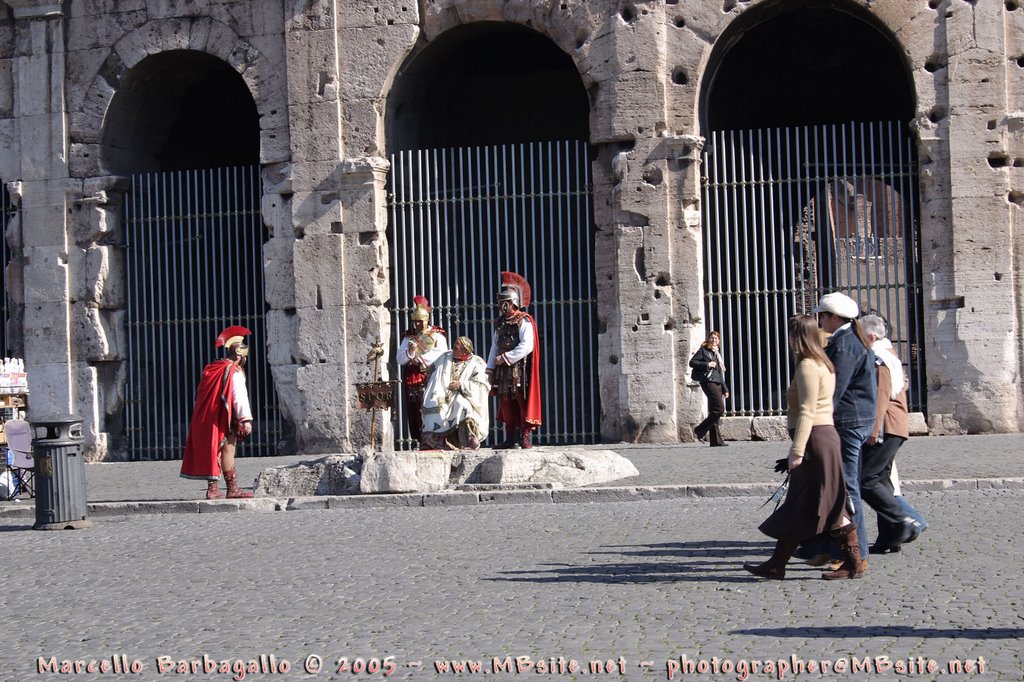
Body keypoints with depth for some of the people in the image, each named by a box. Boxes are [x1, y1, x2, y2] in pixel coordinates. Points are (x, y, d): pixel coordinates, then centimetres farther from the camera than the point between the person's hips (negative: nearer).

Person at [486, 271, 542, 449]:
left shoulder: (524, 322, -9)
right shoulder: (500, 323, 14)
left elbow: (526, 346, -19)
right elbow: (495, 347, 15)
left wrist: (505, 358, -18)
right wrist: (490, 369, 7)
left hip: (520, 369, -7)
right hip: (503, 371, 7)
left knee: (523, 404, -6)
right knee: (506, 405, 8)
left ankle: (526, 438, -5)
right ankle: (511, 439, 13)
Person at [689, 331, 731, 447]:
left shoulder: (717, 353, 24)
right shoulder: (703, 350, 3)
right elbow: (692, 362, -5)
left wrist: (725, 389, 20)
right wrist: (707, 364, -15)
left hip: (717, 383, 7)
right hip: (708, 382, -7)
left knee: (714, 412, 4)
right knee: (719, 408, -18)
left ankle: (716, 440, 2)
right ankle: (700, 430, -10)